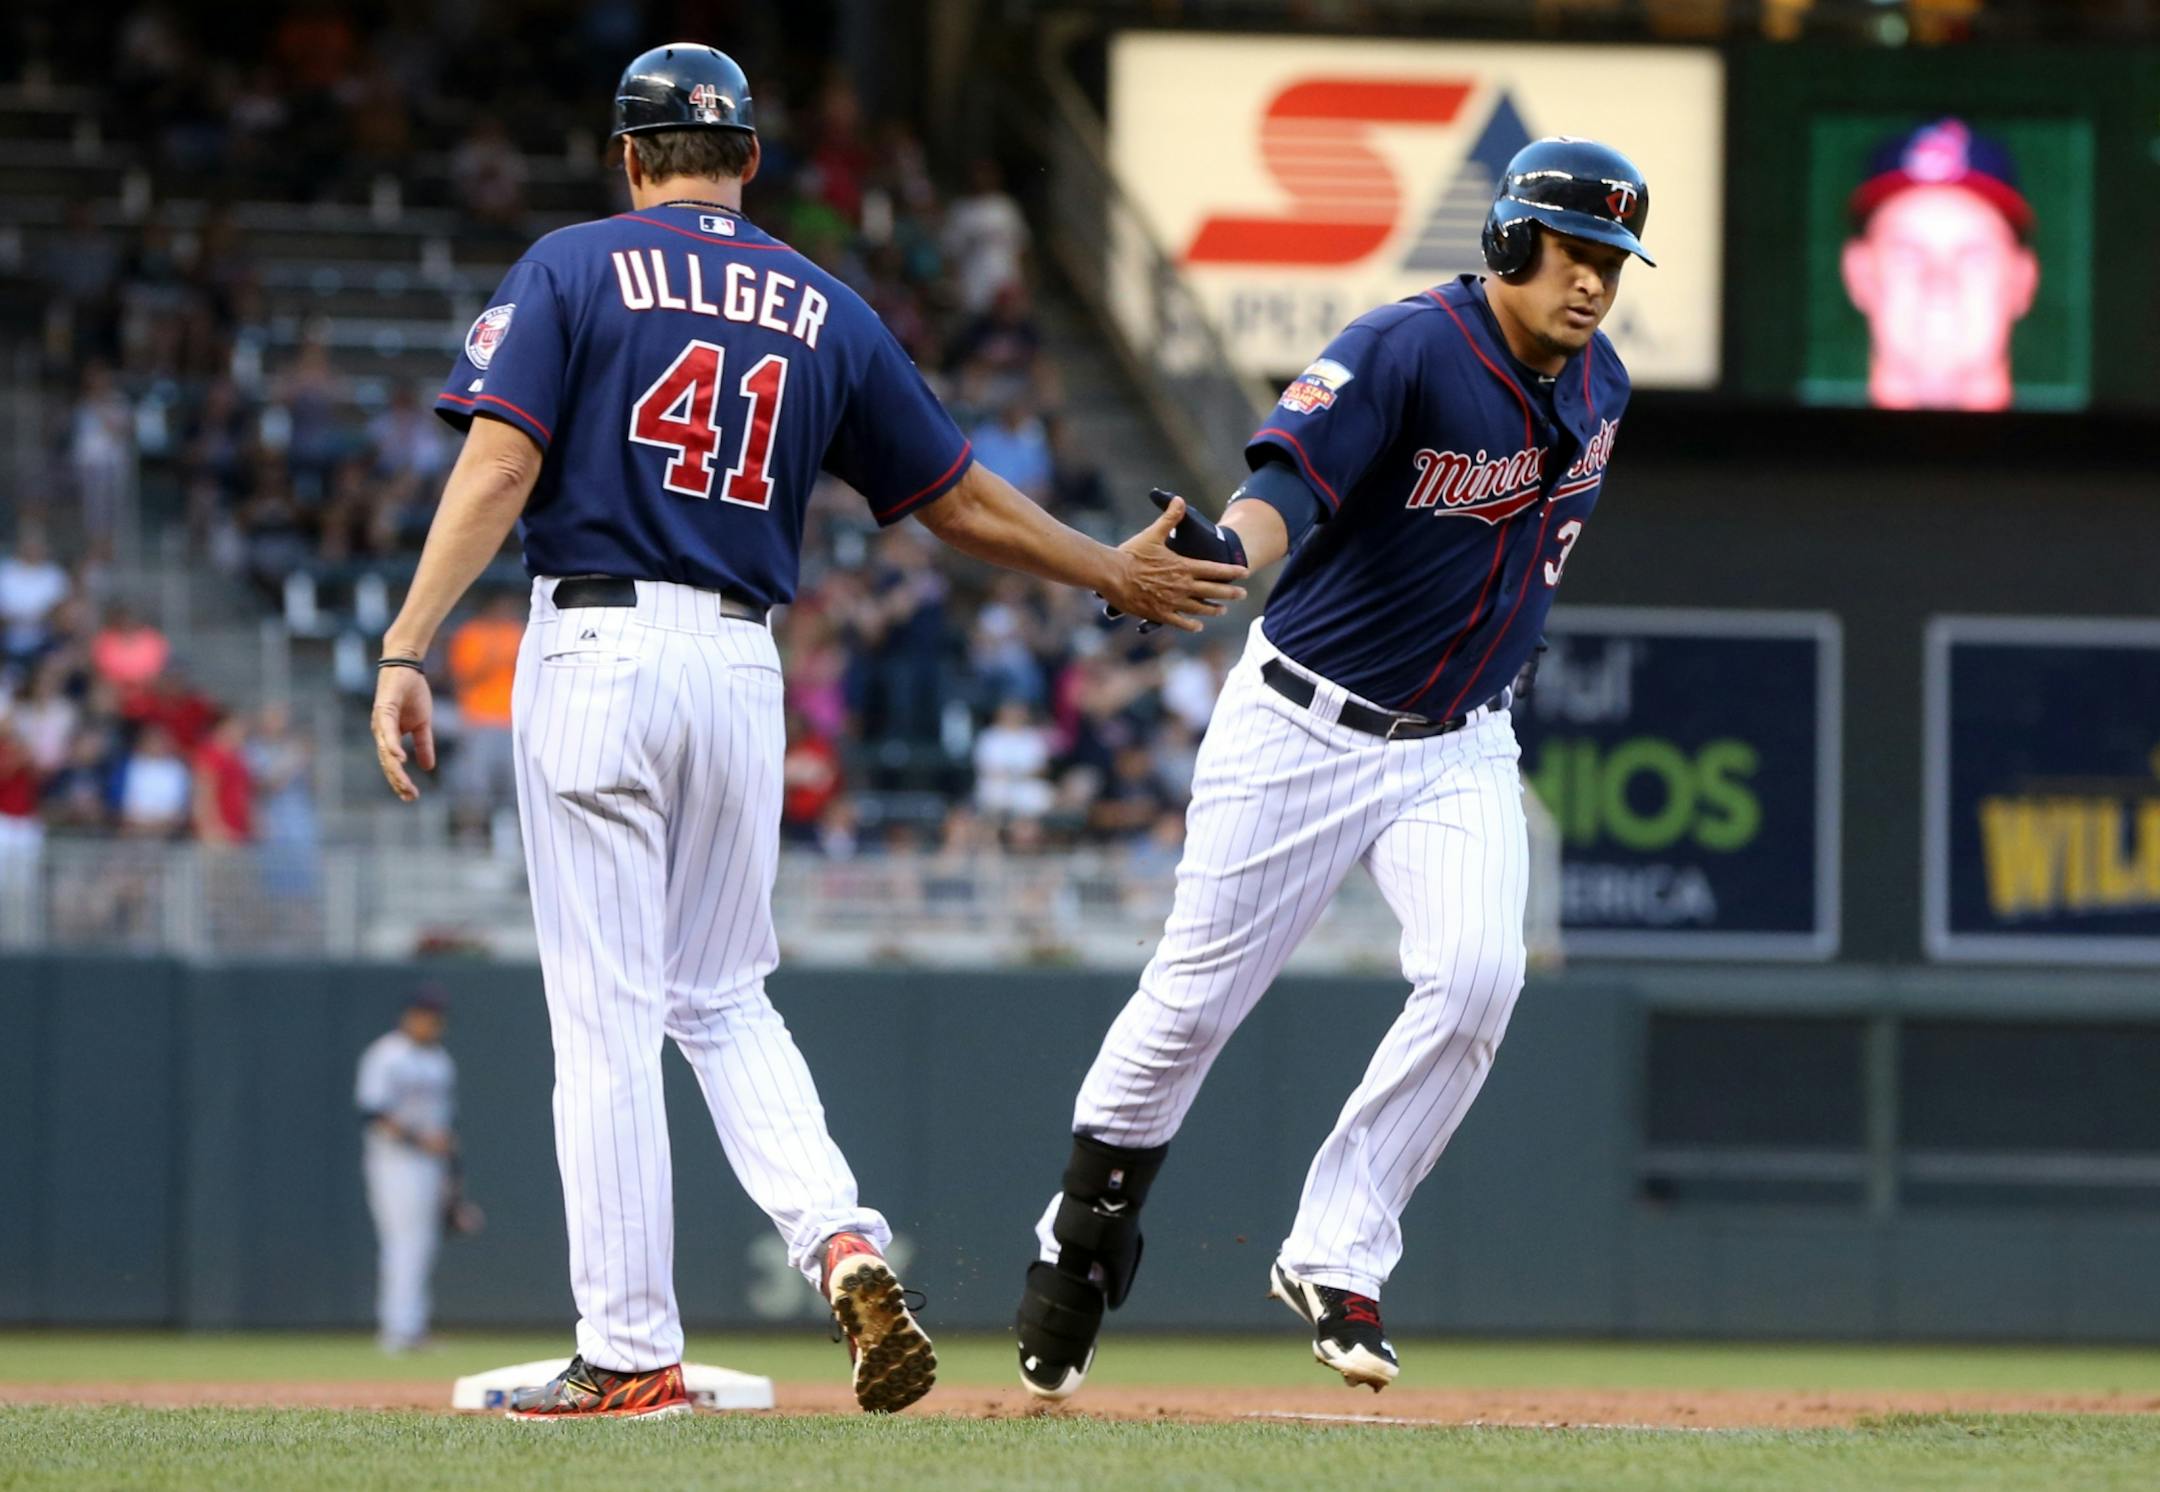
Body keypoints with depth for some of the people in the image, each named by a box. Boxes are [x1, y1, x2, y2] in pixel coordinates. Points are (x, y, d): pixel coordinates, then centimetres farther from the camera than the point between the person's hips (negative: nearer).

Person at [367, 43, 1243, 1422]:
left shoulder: (573, 270, 0)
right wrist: (1114, 575, 28)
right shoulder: (825, 311, 10)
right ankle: (845, 1246, -5)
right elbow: (961, 501, 15)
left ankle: (631, 1352, -1)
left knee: (606, 1014, -1)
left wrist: (409, 652, -17)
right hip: (741, 671, 4)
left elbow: (498, 466, -12)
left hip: (592, 651, -4)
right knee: (724, 1001, 18)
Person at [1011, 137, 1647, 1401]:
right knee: (1197, 999, 3)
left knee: (1476, 977, -19)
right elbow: (1291, 485, -35)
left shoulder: (1600, 386, 2)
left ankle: (1334, 1255, -6)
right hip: (1306, 722, -4)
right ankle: (1089, 1221, 28)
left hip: (1463, 748, 4)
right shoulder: (1407, 351, -20)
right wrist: (1229, 551, -55)